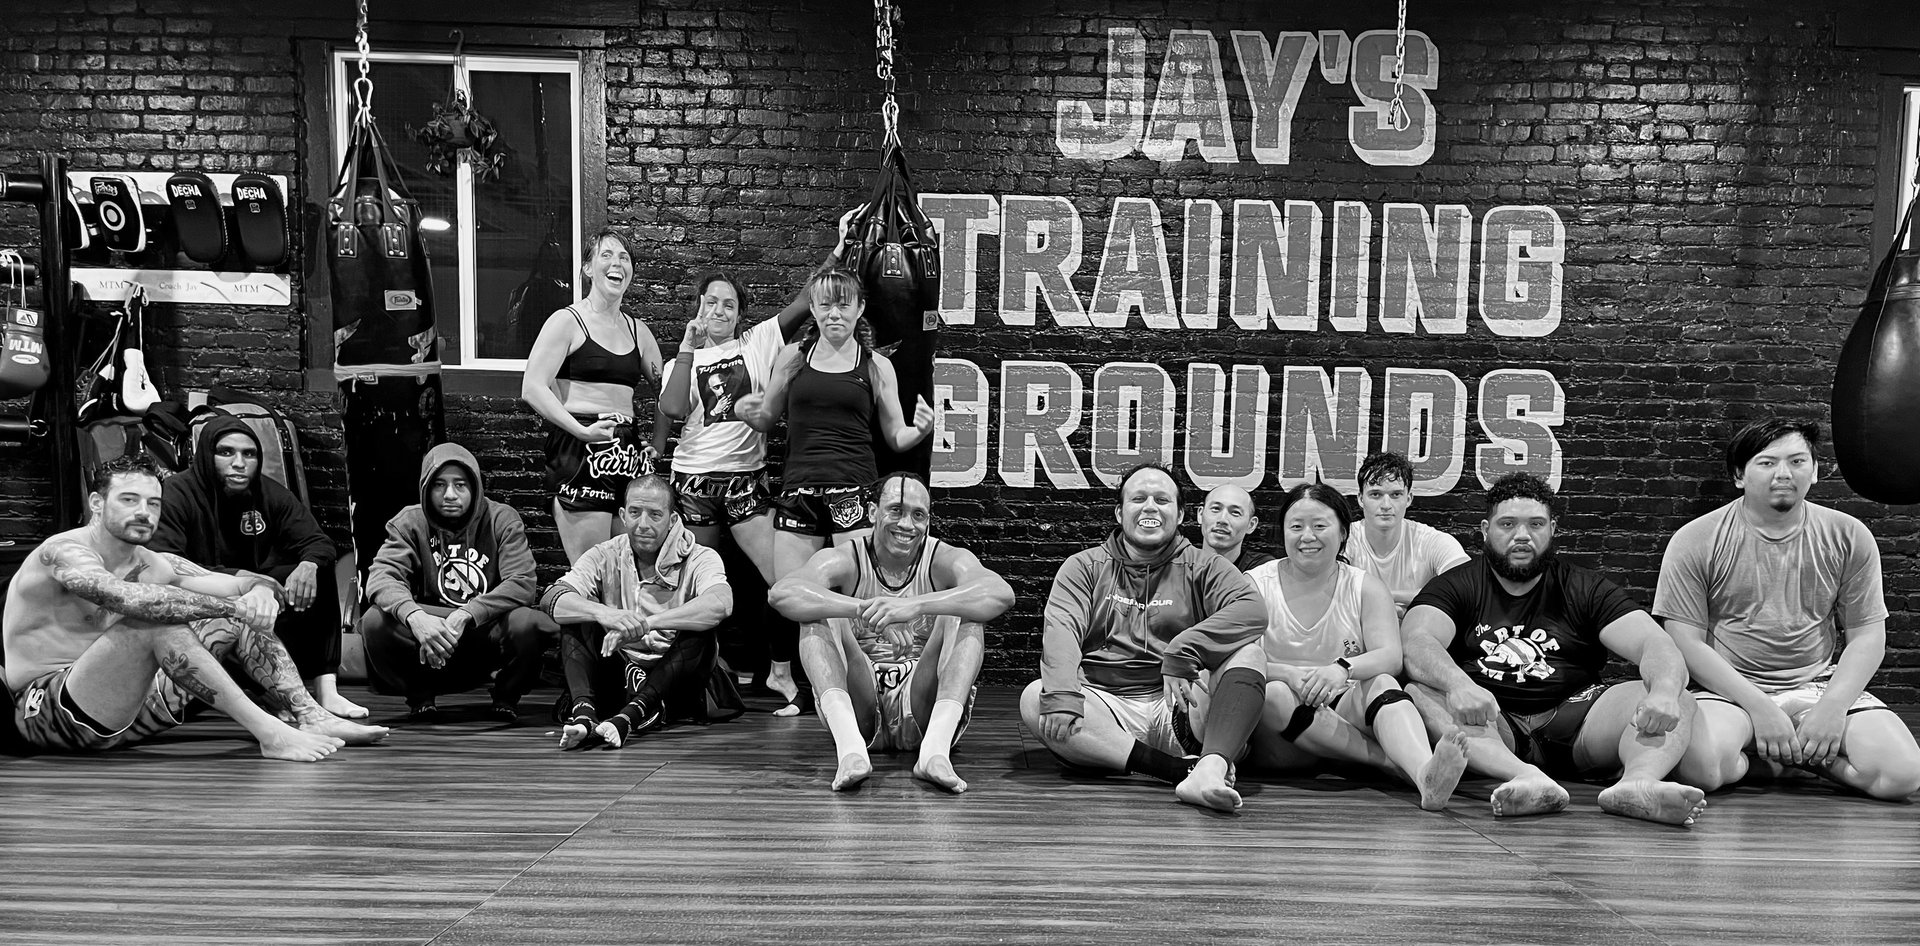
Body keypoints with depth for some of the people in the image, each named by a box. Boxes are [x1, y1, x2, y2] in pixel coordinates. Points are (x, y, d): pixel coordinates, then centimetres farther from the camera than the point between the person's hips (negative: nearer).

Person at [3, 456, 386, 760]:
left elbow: (240, 584, 0)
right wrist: (232, 605, -35)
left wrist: (261, 591, -26)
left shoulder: (154, 564, 7)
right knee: (153, 620, -31)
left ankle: (313, 718, -15)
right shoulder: (63, 551, -15)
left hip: (124, 707, 8)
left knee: (236, 621, -1)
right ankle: (268, 732, -36)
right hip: (44, 709, -7)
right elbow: (124, 596, -36)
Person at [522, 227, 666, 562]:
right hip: (579, 451, -6)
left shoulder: (638, 330, 17)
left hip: (629, 453, 6)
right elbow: (532, 388, -10)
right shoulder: (567, 321, 0)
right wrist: (581, 430, -19)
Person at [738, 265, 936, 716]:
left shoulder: (876, 366, 7)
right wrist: (746, 411, 1)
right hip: (799, 489, 1)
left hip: (854, 489, -1)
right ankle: (781, 680, 20)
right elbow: (767, 419, 22)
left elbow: (895, 437, 12)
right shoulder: (792, 357, 10)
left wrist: (920, 430, -9)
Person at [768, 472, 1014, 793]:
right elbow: (782, 593, -23)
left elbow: (1002, 594, -24)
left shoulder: (946, 560, -1)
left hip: (925, 706, 0)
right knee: (820, 614, -18)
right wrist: (866, 610, -38)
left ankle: (937, 747, -39)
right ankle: (849, 745, -38)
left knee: (963, 614, -19)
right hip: (856, 711, 1)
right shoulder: (843, 560, 0)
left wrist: (917, 605, -39)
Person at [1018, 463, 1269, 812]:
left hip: (1175, 705, 0)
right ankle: (1186, 769, -34)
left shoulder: (1202, 567, 11)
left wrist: (1183, 653, -23)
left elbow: (1253, 610, -8)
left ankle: (1211, 766, -45)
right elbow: (1061, 627, -4)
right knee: (1034, 699, -28)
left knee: (1249, 654, -21)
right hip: (1103, 705, 0)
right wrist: (1062, 691, -25)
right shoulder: (1084, 566, 14)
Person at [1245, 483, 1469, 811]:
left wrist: (1343, 669, -29)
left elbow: (1391, 656, -8)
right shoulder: (1255, 584, 2)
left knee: (1382, 683, -27)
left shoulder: (1365, 587, 8)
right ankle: (1394, 762, -28)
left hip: (1345, 712, 2)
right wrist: (1288, 674, -28)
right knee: (1275, 695, -33)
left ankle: (1425, 772, -53)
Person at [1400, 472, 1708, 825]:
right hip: (1489, 724, -2)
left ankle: (1639, 781, -46)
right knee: (1418, 695, -30)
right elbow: (1416, 644, -10)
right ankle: (1527, 778, -49)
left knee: (1678, 700, -17)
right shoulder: (1454, 587, 9)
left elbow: (1656, 646, 1)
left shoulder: (1587, 589, 15)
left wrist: (1664, 692, -24)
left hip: (1571, 719, 2)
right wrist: (1458, 684, -33)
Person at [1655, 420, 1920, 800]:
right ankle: (1756, 753, 1)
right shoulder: (1694, 542, -5)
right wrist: (1758, 707, -16)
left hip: (1819, 683, 3)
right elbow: (1686, 641, -8)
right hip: (1729, 688, -3)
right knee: (1700, 767, -33)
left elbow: (1867, 636, 5)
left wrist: (1833, 707, -12)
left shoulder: (1848, 537, 4)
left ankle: (1796, 751, 4)